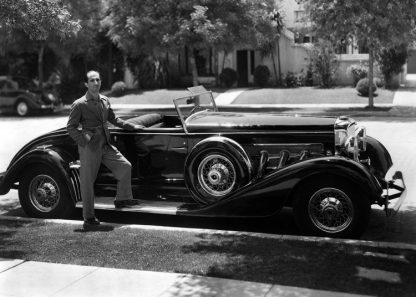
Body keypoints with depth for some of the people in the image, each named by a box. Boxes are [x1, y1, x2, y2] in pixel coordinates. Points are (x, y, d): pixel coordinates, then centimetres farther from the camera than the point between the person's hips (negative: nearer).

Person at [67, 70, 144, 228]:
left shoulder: (104, 100, 8)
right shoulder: (79, 104, -11)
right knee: (87, 181, 1)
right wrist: (84, 142, -18)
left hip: (106, 145, 6)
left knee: (125, 166, 5)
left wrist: (131, 126, 21)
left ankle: (122, 199, 23)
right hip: (89, 149, -6)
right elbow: (70, 128, -8)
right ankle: (88, 217, 12)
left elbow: (113, 119, 23)